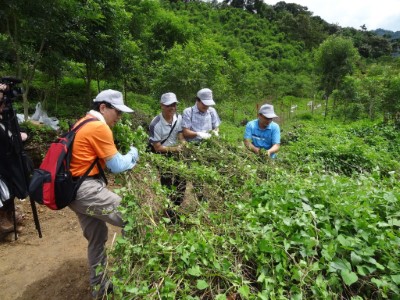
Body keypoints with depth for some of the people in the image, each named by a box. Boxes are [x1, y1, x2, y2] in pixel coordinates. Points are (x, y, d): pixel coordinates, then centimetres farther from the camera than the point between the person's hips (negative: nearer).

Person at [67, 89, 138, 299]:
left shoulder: (84, 123, 17)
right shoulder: (99, 127, -15)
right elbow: (117, 166, -12)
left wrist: (128, 161, 9)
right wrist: (133, 154, 6)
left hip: (76, 189, 11)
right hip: (86, 190, -11)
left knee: (97, 238, 19)